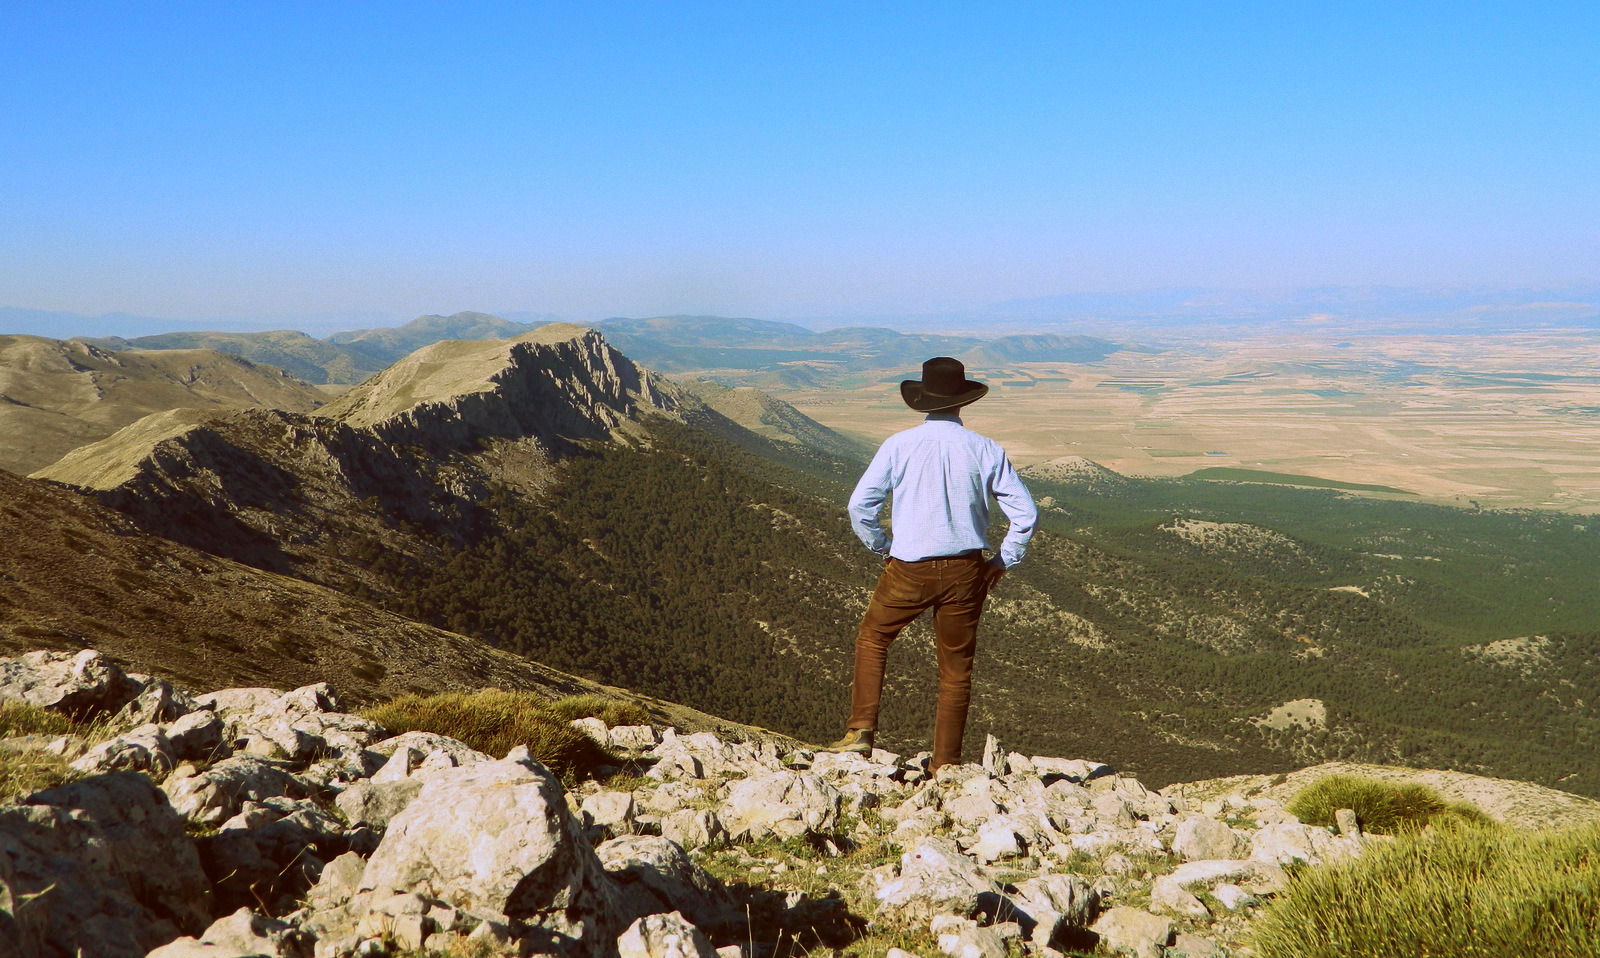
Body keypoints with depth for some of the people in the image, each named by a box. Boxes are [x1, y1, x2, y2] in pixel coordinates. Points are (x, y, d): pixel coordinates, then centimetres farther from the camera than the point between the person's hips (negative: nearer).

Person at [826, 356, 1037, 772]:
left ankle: (861, 731, 15)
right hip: (965, 573, 1)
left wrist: (884, 548, 9)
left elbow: (860, 506, -6)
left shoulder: (898, 445, -6)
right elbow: (1025, 513, -2)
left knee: (872, 637, 23)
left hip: (909, 570, -1)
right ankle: (946, 765, 20)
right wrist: (1002, 563, 8)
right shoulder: (985, 450, -2)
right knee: (956, 667, 13)